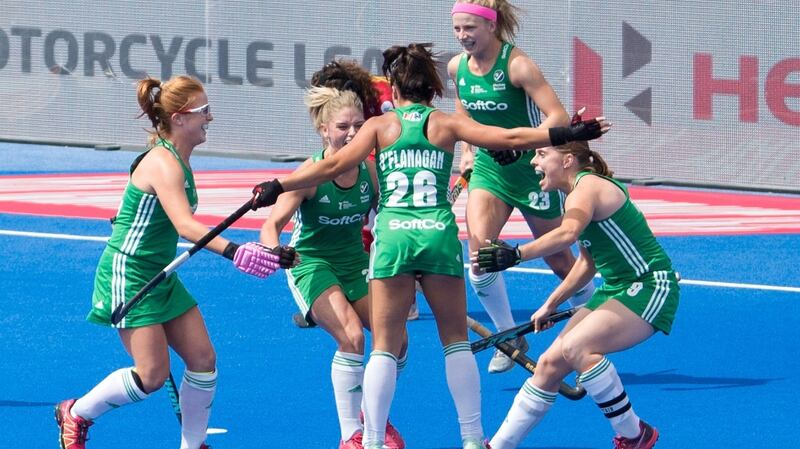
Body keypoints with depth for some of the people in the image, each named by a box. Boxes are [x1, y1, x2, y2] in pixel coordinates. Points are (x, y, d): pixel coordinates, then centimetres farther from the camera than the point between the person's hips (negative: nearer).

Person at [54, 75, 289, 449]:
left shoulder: (178, 162, 7)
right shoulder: (163, 164, -22)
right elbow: (185, 225, -37)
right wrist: (234, 251, -49)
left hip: (159, 275, 10)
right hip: (128, 274, -10)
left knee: (203, 359, 2)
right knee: (152, 375, -11)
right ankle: (75, 414, 11)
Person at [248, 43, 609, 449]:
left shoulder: (380, 125, 8)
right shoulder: (446, 125, 9)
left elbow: (334, 165, -1)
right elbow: (510, 139, 4)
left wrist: (276, 186, 2)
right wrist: (570, 134, 8)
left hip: (393, 233, -1)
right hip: (439, 233, 1)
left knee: (385, 346, 3)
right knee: (456, 341, 13)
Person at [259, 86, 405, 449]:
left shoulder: (369, 170, -9)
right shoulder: (312, 174, -21)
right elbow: (272, 224, -24)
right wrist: (274, 252, -44)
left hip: (356, 262, 5)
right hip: (313, 265, -5)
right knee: (351, 336, -26)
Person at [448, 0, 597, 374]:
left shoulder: (516, 65, -20)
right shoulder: (457, 67, -2)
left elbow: (558, 116, -26)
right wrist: (466, 150, 8)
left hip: (531, 169, -4)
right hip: (488, 168, 4)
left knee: (558, 260, 7)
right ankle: (509, 338, -2)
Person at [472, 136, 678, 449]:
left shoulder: (588, 186, -18)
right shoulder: (584, 190, 12)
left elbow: (568, 233, -40)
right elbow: (586, 264, 21)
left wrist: (516, 255, -48)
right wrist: (550, 305, 19)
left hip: (650, 288, -10)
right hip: (615, 291, 10)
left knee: (576, 347, -28)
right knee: (550, 364, 4)